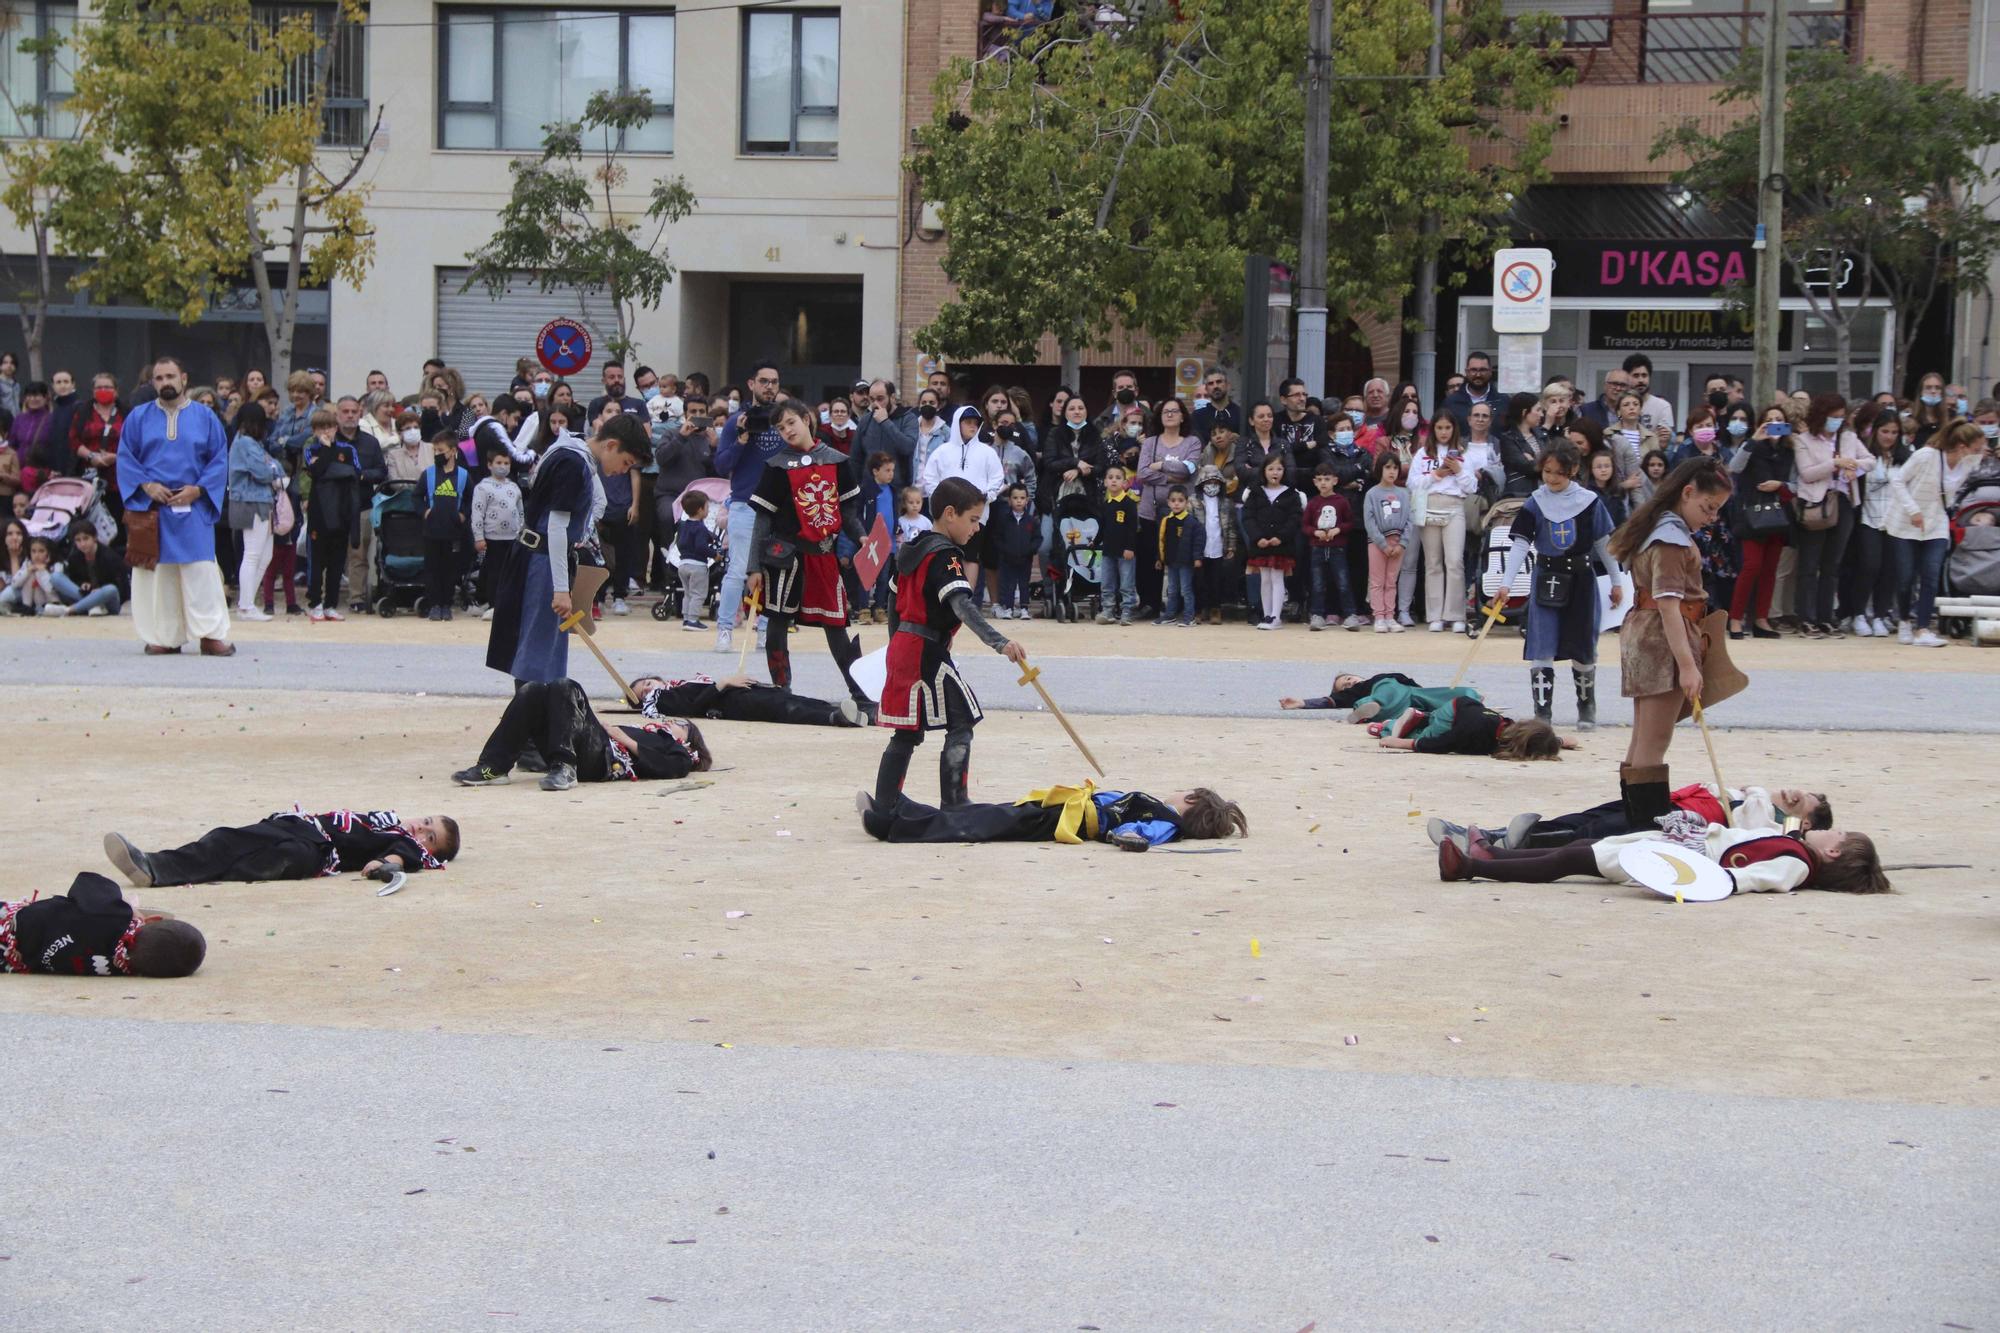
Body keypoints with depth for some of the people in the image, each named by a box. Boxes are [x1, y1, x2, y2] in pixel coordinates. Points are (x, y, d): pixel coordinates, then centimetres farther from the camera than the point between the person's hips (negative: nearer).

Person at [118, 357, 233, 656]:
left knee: (201, 573, -7)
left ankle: (211, 635, -5)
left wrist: (197, 490, -9)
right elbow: (125, 459, 7)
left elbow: (219, 461, 5)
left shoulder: (206, 417, 7)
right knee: (156, 573, 1)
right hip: (149, 507, 1)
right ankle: (164, 637, 7)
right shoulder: (138, 417, 9)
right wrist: (146, 486, -9)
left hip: (192, 508, -1)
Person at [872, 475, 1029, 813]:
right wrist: (999, 642, -41)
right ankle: (953, 804, -9)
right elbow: (962, 606, -30)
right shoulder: (945, 556, -16)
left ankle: (885, 805, 16)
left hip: (902, 646, 9)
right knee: (961, 724, -4)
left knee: (909, 731, 14)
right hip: (929, 652, -9)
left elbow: (895, 603, 21)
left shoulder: (913, 549, 13)